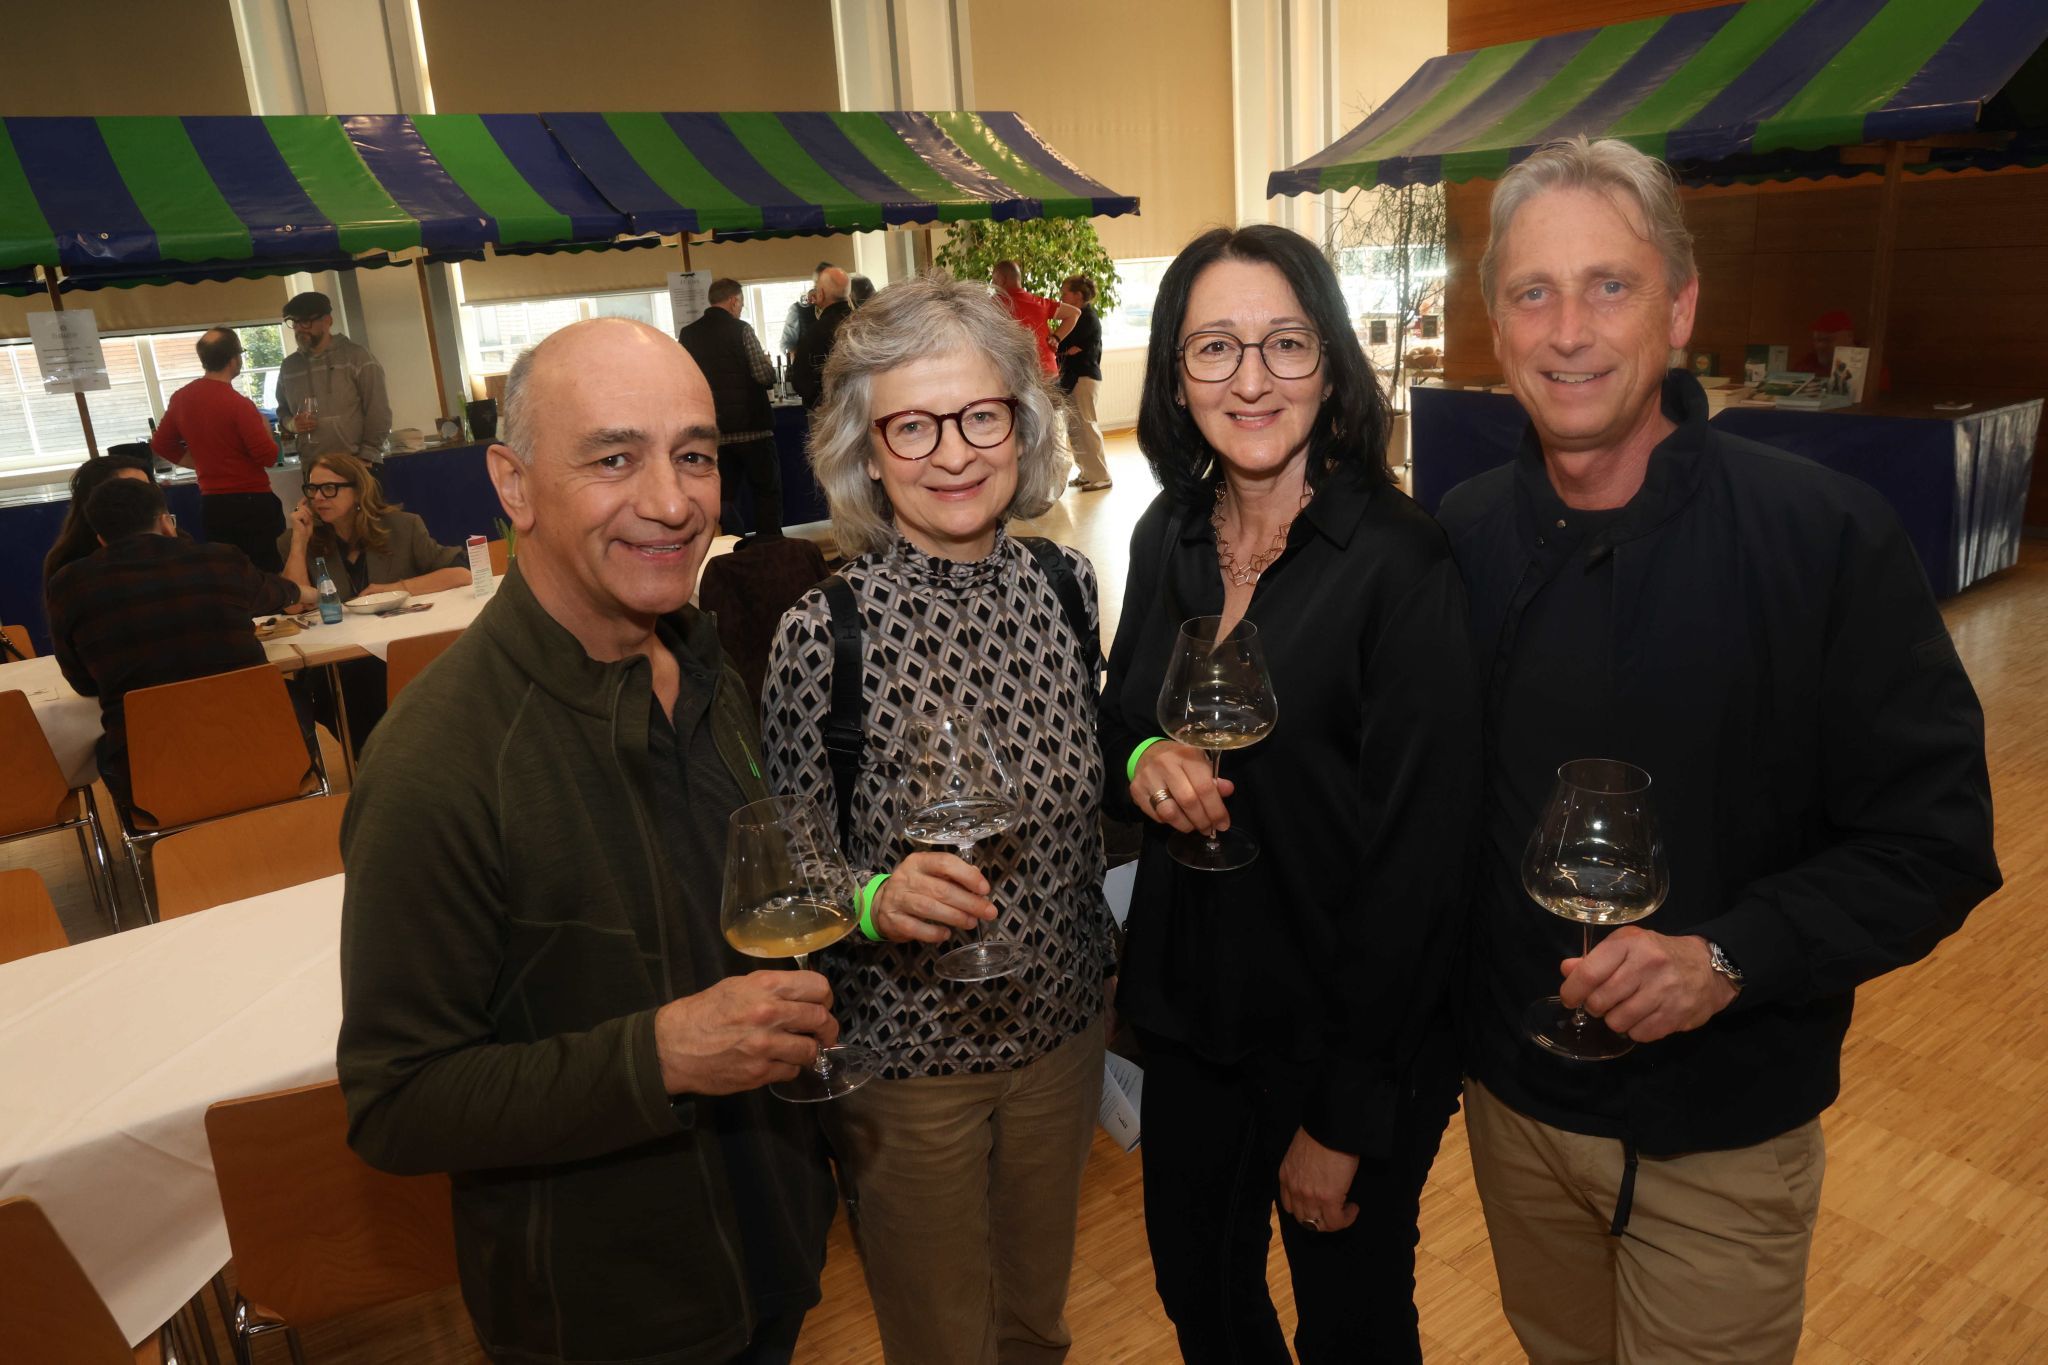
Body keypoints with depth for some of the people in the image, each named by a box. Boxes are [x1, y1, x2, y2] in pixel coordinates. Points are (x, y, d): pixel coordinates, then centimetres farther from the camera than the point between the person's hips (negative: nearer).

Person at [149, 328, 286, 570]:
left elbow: (161, 444, 15)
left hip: (211, 503, 7)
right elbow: (268, 456, -15)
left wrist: (204, 461, 17)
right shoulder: (238, 403, -16)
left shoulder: (181, 398, 5)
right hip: (251, 502, -7)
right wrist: (264, 427, 4)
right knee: (269, 575, -2)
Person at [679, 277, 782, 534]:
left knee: (726, 496, 10)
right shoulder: (740, 330, -9)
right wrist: (768, 365, 8)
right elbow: (765, 376, -14)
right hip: (752, 427, -4)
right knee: (767, 492, 6)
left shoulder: (687, 335, 4)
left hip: (714, 433, 4)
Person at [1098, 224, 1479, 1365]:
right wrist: (1141, 761, -14)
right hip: (1189, 1012, 5)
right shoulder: (1167, 539, -2)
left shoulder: (1403, 566, -20)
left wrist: (1344, 1118, -15)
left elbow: (1420, 860, -20)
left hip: (1356, 1035, -5)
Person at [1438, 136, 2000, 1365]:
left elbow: (1937, 839, -13)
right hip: (1513, 1097, 3)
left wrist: (1731, 956, -26)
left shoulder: (1829, 536, -16)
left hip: (1726, 1135, -3)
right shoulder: (1462, 538, -5)